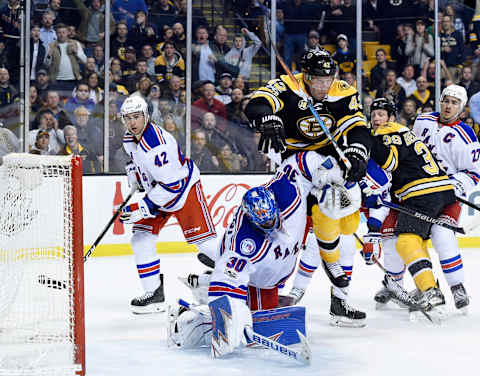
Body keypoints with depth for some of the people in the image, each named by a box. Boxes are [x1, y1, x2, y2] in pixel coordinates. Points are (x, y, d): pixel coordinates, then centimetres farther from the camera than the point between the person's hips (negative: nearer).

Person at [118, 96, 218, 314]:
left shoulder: (156, 145, -31)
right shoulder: (129, 138, -2)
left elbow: (171, 185, -32)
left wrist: (142, 208, -32)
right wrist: (133, 170, 5)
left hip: (184, 187, -9)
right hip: (157, 188, 9)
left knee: (201, 239, -9)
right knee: (141, 237, -4)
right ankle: (154, 294, -1)